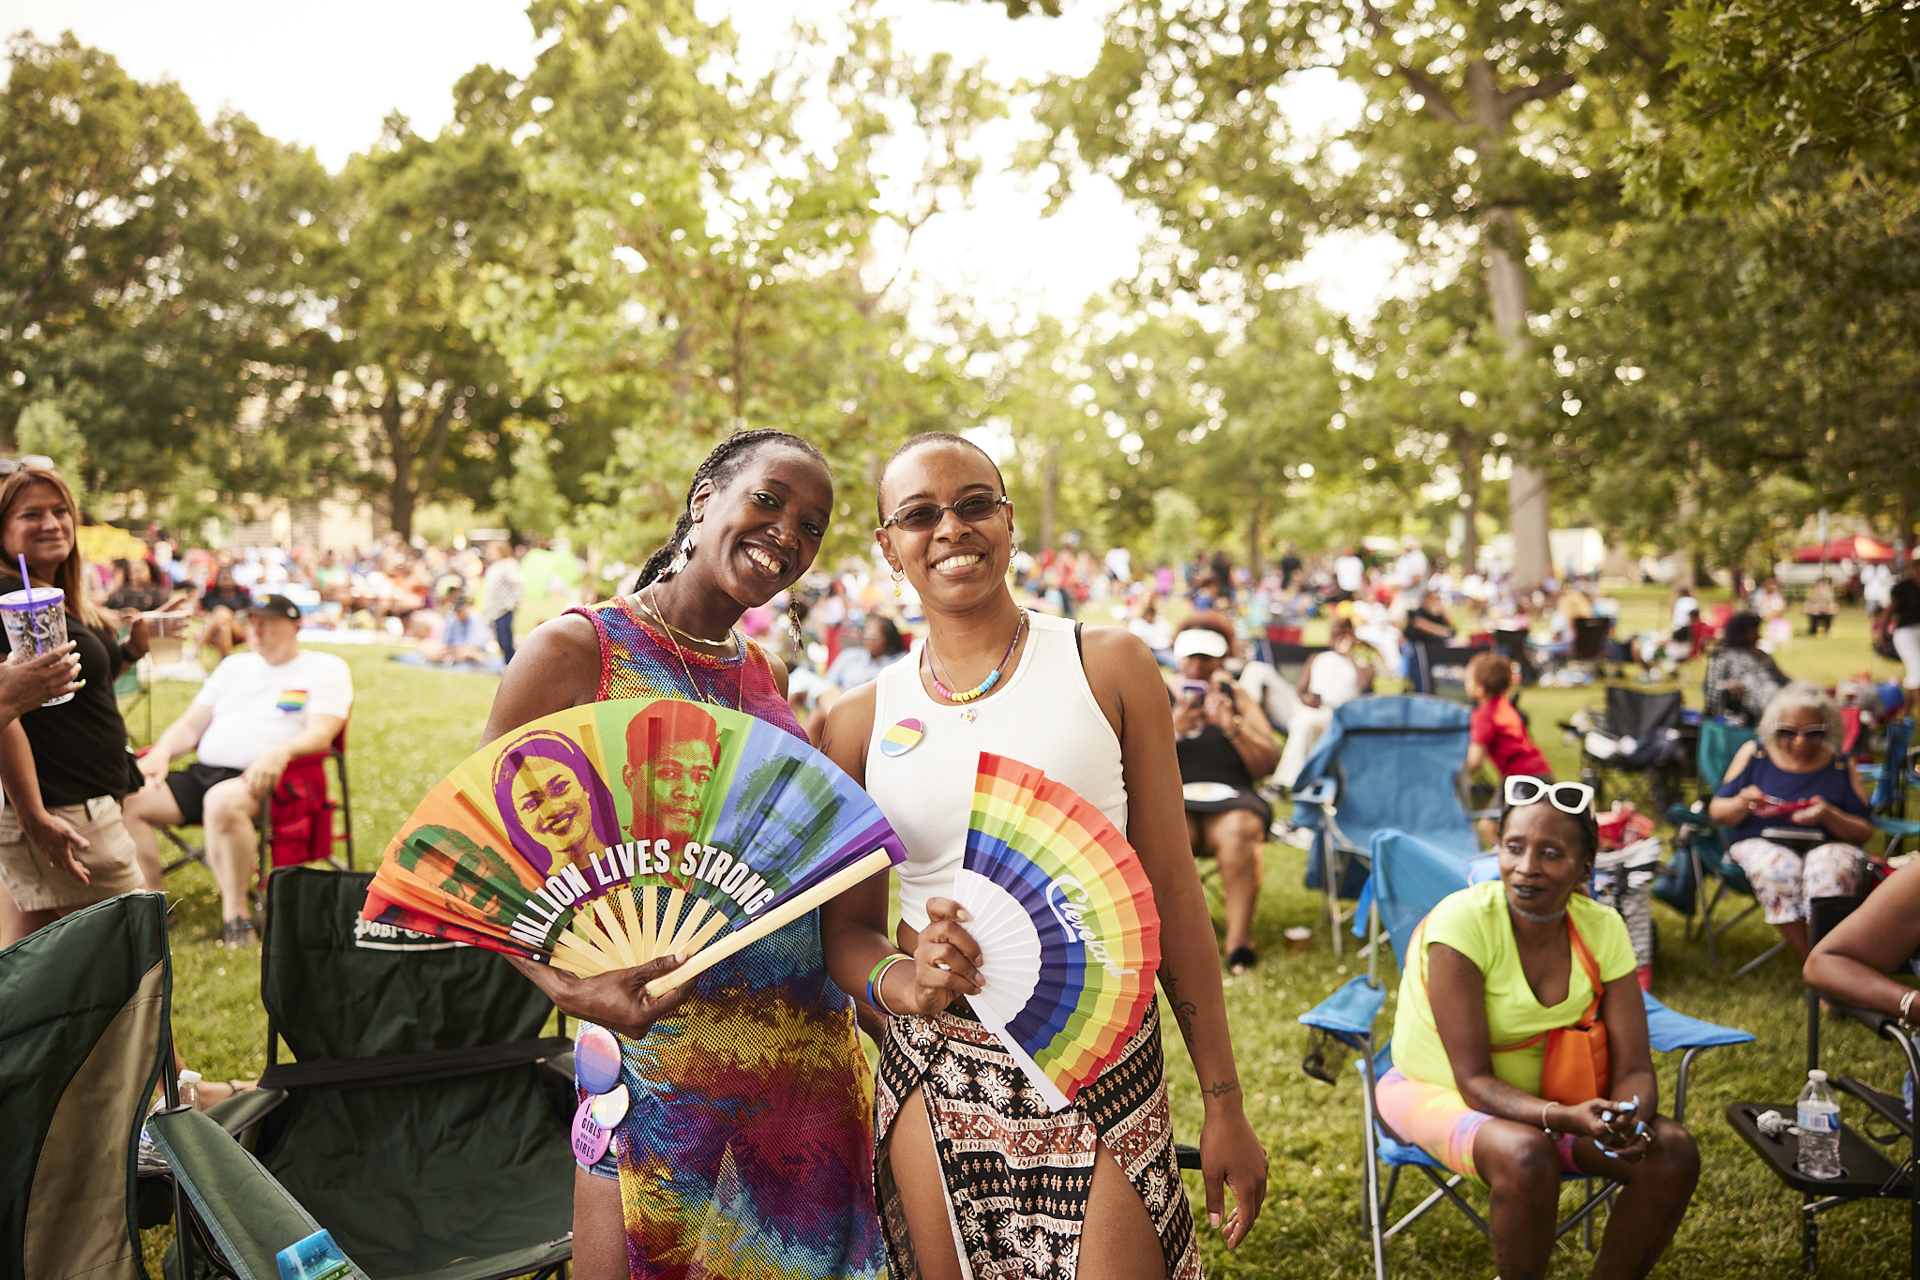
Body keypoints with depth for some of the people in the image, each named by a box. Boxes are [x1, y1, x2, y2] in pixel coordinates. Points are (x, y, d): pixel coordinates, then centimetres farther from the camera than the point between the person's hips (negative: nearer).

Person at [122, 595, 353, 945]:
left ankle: (236, 915, -29)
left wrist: (280, 751, -27)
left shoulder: (326, 668, 8)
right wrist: (161, 752, 1)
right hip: (202, 773, 7)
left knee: (222, 800, -39)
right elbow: (190, 724, 23)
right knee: (127, 797, -15)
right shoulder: (235, 665, 26)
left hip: (262, 781, -6)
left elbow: (320, 733, -7)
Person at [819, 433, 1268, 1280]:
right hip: (935, 1075, 2)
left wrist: (1224, 1102, 0)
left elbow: (1171, 891, 0)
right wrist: (899, 980, -14)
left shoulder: (1107, 667, 0)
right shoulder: (860, 720, 4)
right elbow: (847, 926, 10)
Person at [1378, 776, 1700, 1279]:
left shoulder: (1602, 929, -11)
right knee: (1527, 1156, -34)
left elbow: (1634, 1067, -11)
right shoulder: (1462, 922, -26)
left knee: (1674, 1152, -17)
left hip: (1548, 1094, 5)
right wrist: (1564, 1118, -42)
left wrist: (1630, 1120, -34)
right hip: (1436, 1089, -5)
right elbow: (1474, 1081, -25)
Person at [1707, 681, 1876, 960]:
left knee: (1830, 867, -36)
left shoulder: (1840, 765, 6)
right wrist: (1743, 804, -14)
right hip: (1762, 843, 0)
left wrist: (1829, 816, -17)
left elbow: (1865, 832, 3)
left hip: (1829, 845, 0)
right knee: (1778, 868, -36)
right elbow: (1716, 811, 9)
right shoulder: (1754, 753, 7)